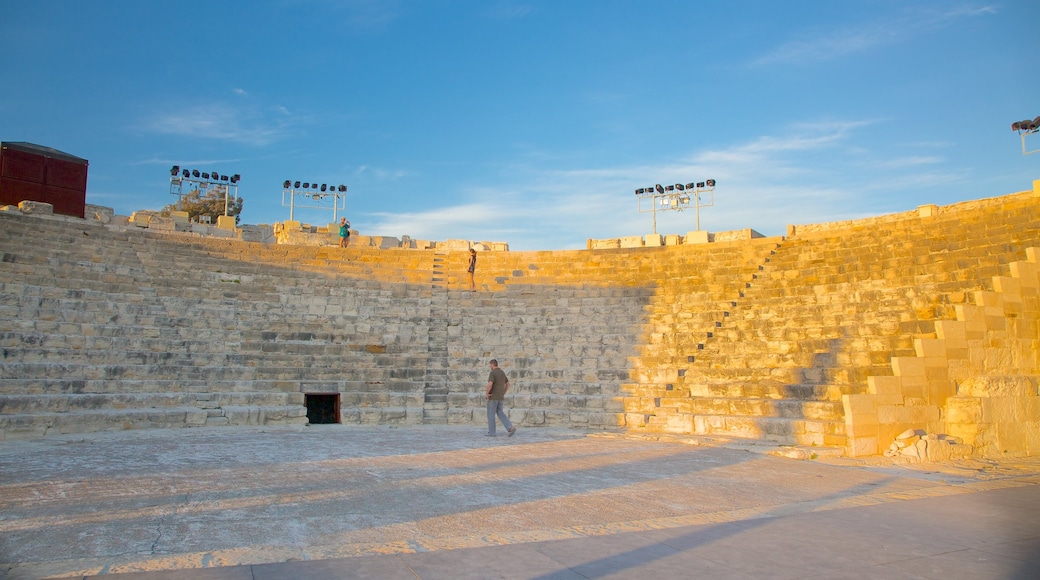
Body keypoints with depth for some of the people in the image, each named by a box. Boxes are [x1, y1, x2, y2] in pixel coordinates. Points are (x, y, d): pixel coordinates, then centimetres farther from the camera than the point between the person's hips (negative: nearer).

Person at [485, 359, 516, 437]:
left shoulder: (492, 373, -16)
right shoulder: (502, 372, 10)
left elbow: (490, 384, -30)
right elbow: (508, 384, 16)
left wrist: (487, 393, -15)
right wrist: (503, 393, 15)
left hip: (493, 397, -7)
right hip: (500, 397, 7)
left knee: (491, 415, 6)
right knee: (500, 413, 13)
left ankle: (491, 432, 11)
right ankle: (510, 428, -3)